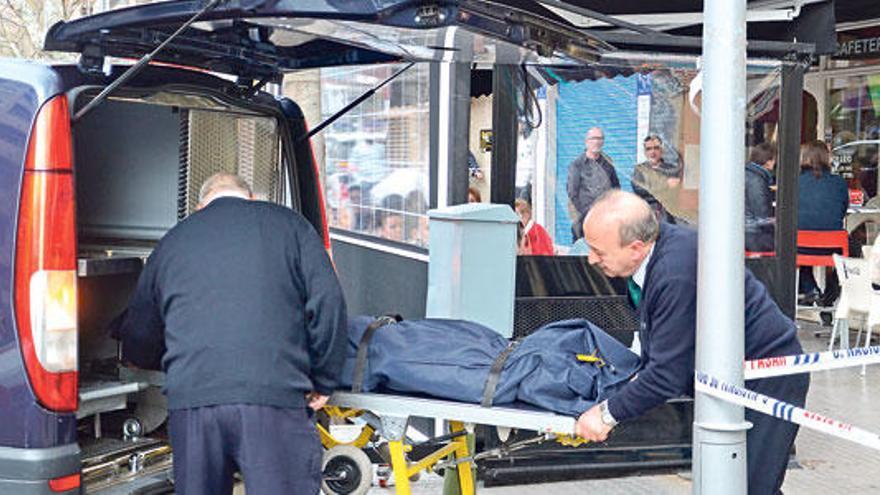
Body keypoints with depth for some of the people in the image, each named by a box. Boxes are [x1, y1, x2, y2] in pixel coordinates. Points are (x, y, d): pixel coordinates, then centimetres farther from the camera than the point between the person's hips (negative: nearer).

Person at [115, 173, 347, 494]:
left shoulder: (172, 242, 23)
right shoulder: (287, 224, 15)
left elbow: (137, 341, 25)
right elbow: (327, 303, 2)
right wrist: (322, 382, 11)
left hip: (190, 399, 3)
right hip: (276, 395, -3)